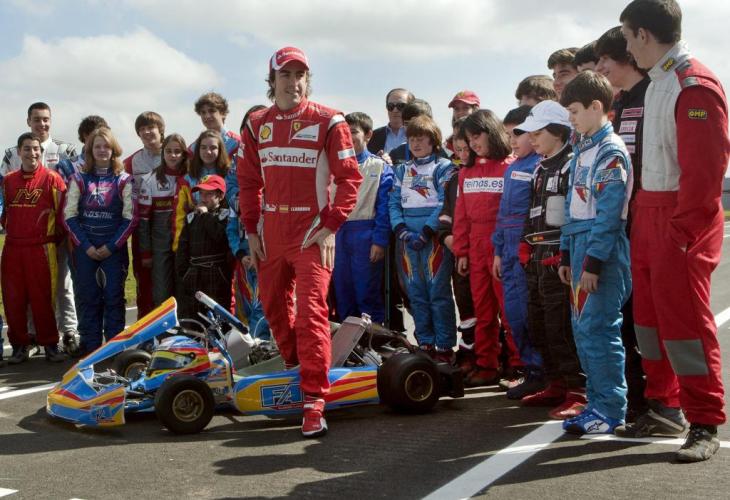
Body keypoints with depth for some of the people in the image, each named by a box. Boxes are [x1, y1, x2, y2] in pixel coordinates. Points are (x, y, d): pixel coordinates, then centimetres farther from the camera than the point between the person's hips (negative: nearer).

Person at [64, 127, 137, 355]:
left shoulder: (124, 180, 3)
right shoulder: (79, 178, 6)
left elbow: (130, 217, -2)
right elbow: (69, 216, 2)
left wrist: (111, 246, -9)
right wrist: (85, 246, -7)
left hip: (114, 248, -1)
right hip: (85, 248, 1)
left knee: (114, 297, -1)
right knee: (87, 298, 2)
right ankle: (90, 350, 9)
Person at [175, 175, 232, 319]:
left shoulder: (226, 216, 3)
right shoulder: (191, 218, 17)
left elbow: (221, 236, -19)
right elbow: (182, 250, 14)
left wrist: (206, 215, -9)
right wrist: (181, 274, 4)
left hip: (217, 275, -4)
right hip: (193, 273, 5)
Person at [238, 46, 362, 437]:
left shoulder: (328, 122, -5)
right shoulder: (257, 125, 9)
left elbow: (350, 177, -7)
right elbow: (248, 182, 14)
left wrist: (331, 226, -13)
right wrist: (250, 230, 8)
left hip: (312, 231, -5)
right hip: (270, 232, 5)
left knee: (311, 312, -13)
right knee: (273, 306, 15)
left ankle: (314, 401, -10)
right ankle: (294, 368, 38)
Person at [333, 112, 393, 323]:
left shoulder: (379, 167, 0)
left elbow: (384, 208, -5)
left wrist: (380, 241, -12)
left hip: (365, 234, -4)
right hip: (337, 234, 4)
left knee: (368, 292, 0)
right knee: (342, 290, 9)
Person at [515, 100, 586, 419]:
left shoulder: (572, 164, -10)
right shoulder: (541, 168, 18)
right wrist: (527, 248, 19)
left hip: (558, 257, -10)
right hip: (537, 258, 10)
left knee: (561, 327, -9)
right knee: (538, 326, 13)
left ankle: (578, 393, -3)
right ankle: (556, 385, 24)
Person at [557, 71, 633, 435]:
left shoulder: (611, 152, -11)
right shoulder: (582, 149, 16)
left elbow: (608, 214, -17)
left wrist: (593, 262, -19)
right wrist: (567, 254, 16)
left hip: (603, 249, -9)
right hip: (580, 244, 9)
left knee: (598, 328, -8)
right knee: (583, 329, 11)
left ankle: (611, 410, 1)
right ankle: (597, 402, 20)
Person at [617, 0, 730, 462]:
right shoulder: (657, 84, 13)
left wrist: (682, 229, -20)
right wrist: (643, 217, 13)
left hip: (683, 222, -9)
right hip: (649, 216, 9)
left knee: (685, 319, -5)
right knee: (651, 315, 14)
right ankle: (665, 408, 26)